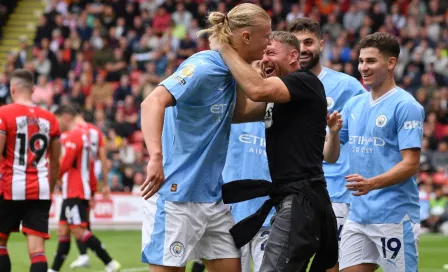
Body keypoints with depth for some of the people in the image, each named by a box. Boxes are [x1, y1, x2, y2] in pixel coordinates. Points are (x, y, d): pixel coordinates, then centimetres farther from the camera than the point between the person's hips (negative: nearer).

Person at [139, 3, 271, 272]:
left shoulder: (229, 72, 9)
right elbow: (153, 102, -30)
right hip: (177, 193, -9)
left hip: (213, 196, 9)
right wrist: (156, 157, -42)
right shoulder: (203, 67, -16)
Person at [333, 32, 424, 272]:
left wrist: (372, 184, -28)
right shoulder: (354, 105, 13)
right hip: (357, 215, 7)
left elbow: (411, 164, -15)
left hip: (394, 216, -7)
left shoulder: (406, 106, -9)